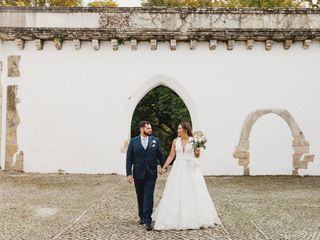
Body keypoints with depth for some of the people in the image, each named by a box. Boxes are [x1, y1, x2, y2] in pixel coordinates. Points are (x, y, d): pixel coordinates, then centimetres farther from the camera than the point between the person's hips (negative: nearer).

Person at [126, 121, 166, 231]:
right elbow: (129, 158, -2)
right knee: (140, 197, 14)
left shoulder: (155, 140, 1)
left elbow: (160, 155, 6)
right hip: (138, 173, 1)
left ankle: (147, 220, -5)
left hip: (151, 173, -1)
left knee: (148, 197, -6)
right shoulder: (133, 141, -1)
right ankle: (141, 216, 30)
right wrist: (129, 173, -7)